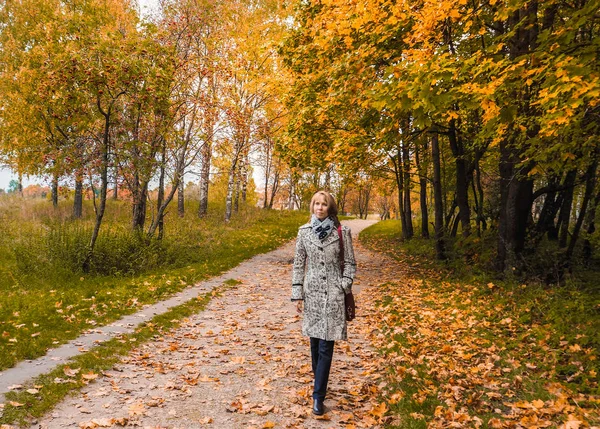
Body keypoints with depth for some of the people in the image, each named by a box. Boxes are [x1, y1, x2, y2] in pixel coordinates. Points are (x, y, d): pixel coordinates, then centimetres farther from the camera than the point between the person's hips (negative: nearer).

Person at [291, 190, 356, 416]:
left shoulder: (342, 232, -2)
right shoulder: (304, 231, 3)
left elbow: (350, 263, 3)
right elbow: (298, 264, 5)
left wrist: (344, 288, -8)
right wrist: (297, 294, 2)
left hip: (333, 293, -2)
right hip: (312, 292, 2)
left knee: (326, 345, -5)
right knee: (315, 342, 11)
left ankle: (318, 395, 0)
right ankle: (320, 383, 30)